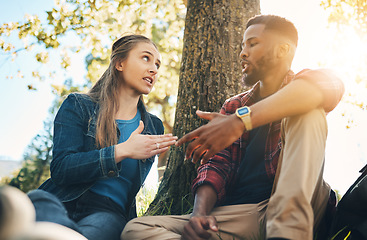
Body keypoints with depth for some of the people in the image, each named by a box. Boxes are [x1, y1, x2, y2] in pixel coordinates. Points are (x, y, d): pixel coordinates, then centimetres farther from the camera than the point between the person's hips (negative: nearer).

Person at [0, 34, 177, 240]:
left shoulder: (154, 127, 21)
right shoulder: (78, 107, 9)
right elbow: (60, 170, -6)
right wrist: (122, 152, -12)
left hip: (109, 212, 0)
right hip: (64, 202, 0)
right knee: (38, 198, -40)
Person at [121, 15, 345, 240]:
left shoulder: (301, 85, 7)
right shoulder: (233, 106, 22)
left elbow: (330, 85, -20)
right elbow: (217, 164, 9)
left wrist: (241, 120, -28)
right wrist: (200, 212, -13)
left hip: (289, 211, -3)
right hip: (236, 215, 4)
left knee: (309, 111, -23)